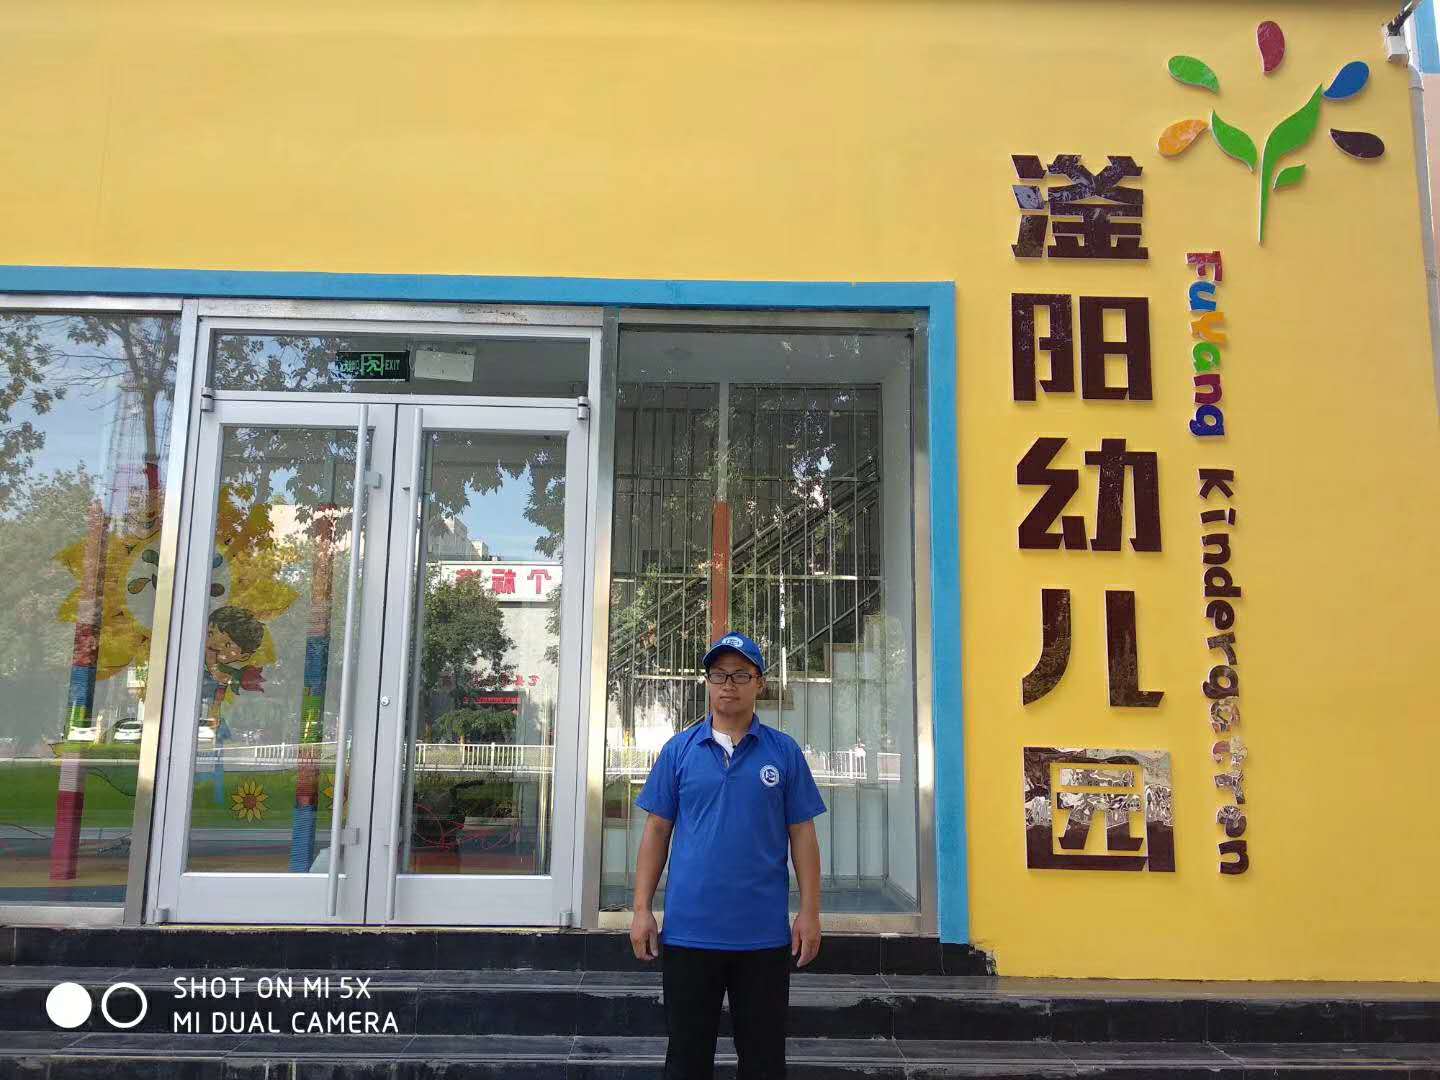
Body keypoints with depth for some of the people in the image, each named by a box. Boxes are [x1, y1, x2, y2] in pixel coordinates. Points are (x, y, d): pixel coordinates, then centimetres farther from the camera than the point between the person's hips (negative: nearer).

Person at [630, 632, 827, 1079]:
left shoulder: (784, 752, 2)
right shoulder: (679, 749, 3)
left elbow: (802, 835, 3)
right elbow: (657, 832, 4)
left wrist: (810, 912, -2)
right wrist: (642, 909, -1)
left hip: (764, 934, 0)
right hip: (688, 929, 0)